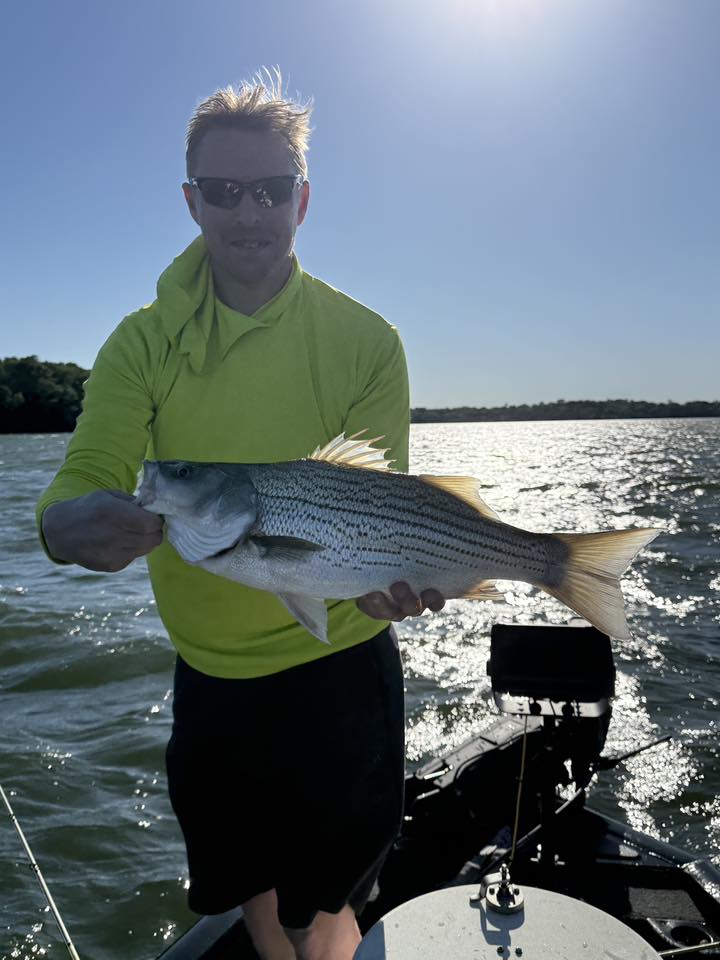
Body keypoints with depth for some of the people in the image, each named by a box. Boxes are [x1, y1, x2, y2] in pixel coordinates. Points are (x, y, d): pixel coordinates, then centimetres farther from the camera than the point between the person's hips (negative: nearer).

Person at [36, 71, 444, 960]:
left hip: (337, 665, -2)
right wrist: (83, 525, -38)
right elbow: (69, 504, -14)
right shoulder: (142, 343, -6)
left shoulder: (365, 341, -11)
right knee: (249, 885, 26)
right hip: (208, 670, 3)